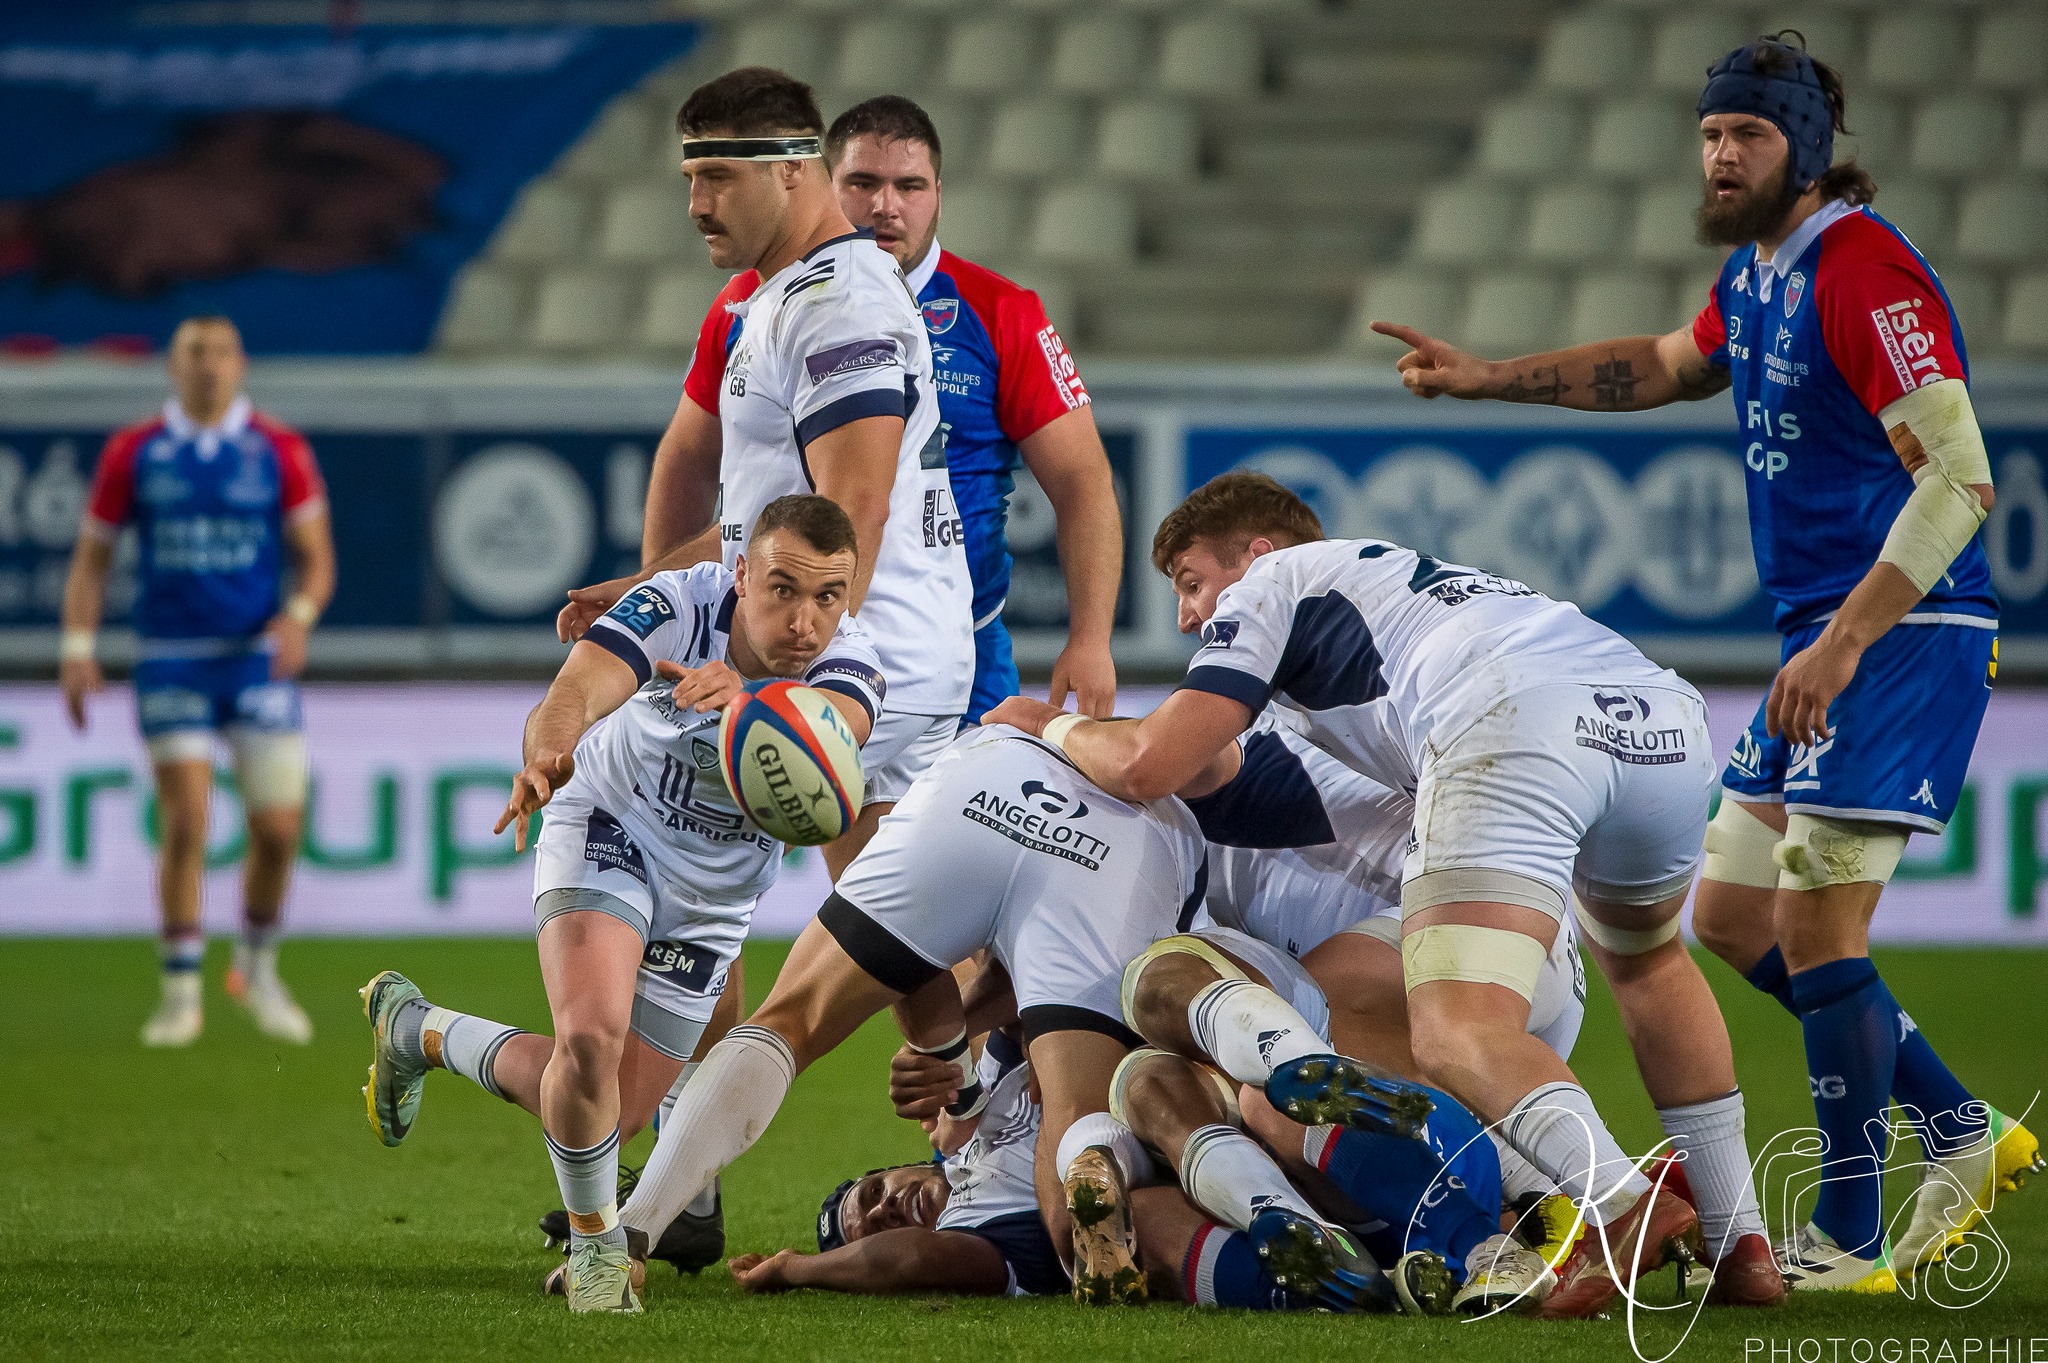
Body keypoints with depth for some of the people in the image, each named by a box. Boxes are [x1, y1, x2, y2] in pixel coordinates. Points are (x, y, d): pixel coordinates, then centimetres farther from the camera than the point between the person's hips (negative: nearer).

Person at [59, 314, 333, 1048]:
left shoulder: (280, 451, 2)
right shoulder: (132, 453, 3)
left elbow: (315, 554, 4)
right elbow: (91, 555, 8)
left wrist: (300, 615, -16)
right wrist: (77, 647, -3)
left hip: (260, 658, 1)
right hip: (171, 663, -1)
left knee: (278, 829, -3)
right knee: (185, 825, -8)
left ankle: (257, 968, 22)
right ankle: (181, 992, 3)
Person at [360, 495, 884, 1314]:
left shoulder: (849, 667, -25)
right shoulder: (678, 605, -28)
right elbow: (574, 695, -41)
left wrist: (746, 695, -71)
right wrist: (548, 752, -66)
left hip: (710, 899, 3)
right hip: (609, 831, -3)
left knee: (613, 1115, 6)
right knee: (590, 1035, -31)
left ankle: (418, 1032, 34)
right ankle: (595, 1244, -4)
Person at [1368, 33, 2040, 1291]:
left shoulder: (1863, 268, -17)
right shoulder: (1755, 275, 12)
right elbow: (1666, 369, 35)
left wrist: (1844, 643, -27)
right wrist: (1488, 378, 31)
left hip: (1904, 641, -10)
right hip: (1828, 638, 10)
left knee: (1816, 928, -11)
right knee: (1733, 917, 12)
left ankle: (1848, 1245, -3)